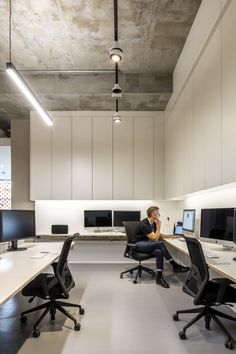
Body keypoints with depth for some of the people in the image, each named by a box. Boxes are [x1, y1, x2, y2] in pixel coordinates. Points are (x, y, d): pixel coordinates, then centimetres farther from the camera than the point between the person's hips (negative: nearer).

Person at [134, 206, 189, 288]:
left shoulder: (153, 223, 4)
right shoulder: (144, 224, -24)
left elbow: (158, 235, 16)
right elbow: (155, 238, -23)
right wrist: (159, 226, -20)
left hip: (146, 243, 9)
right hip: (139, 244, -9)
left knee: (159, 252, -23)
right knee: (161, 243, -29)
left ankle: (159, 278, -19)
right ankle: (175, 266, -20)